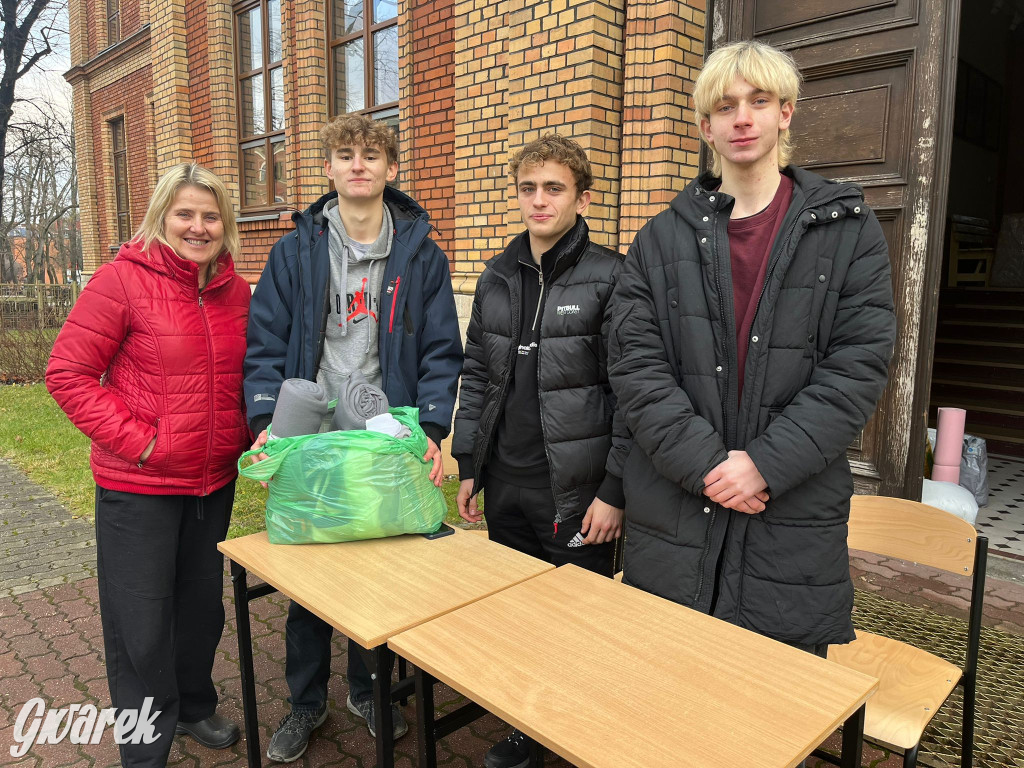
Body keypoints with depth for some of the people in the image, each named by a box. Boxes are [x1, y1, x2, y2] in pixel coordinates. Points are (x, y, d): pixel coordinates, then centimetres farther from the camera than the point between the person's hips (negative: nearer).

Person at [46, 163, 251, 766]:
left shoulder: (236, 292, 4)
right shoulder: (123, 280, -12)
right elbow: (67, 373, -12)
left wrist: (244, 436, 3)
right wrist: (136, 441, -17)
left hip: (215, 481, 5)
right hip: (139, 487, -5)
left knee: (203, 607, 21)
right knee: (141, 625, 7)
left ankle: (194, 708, 44)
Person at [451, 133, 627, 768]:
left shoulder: (610, 278, -9)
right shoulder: (498, 279, 9)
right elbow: (477, 377, 13)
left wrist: (615, 490, -14)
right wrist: (470, 466, 10)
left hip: (577, 491, -5)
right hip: (505, 487, 6)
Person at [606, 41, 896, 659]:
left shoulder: (848, 229, 3)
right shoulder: (662, 239, 5)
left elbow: (860, 365, -6)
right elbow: (635, 364, -4)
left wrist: (766, 462, -16)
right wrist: (704, 462, -15)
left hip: (794, 522, -1)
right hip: (673, 511, 1)